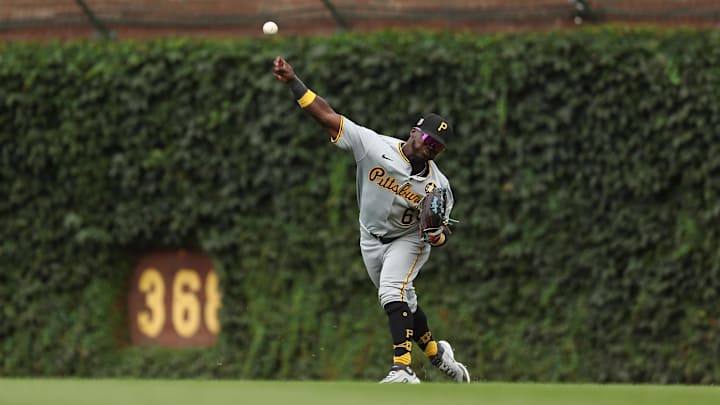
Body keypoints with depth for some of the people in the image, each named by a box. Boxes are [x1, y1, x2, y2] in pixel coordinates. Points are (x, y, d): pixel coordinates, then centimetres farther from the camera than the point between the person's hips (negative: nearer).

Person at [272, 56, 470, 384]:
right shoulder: (374, 146, -20)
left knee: (393, 292, -27)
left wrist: (437, 235, -32)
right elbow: (326, 116, -23)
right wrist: (292, 81, -31)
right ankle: (437, 354, 35)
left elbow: (443, 231, -6)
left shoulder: (438, 186, -17)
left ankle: (403, 369, -36)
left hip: (409, 239, -3)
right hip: (372, 239, 3)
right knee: (402, 305, 12)